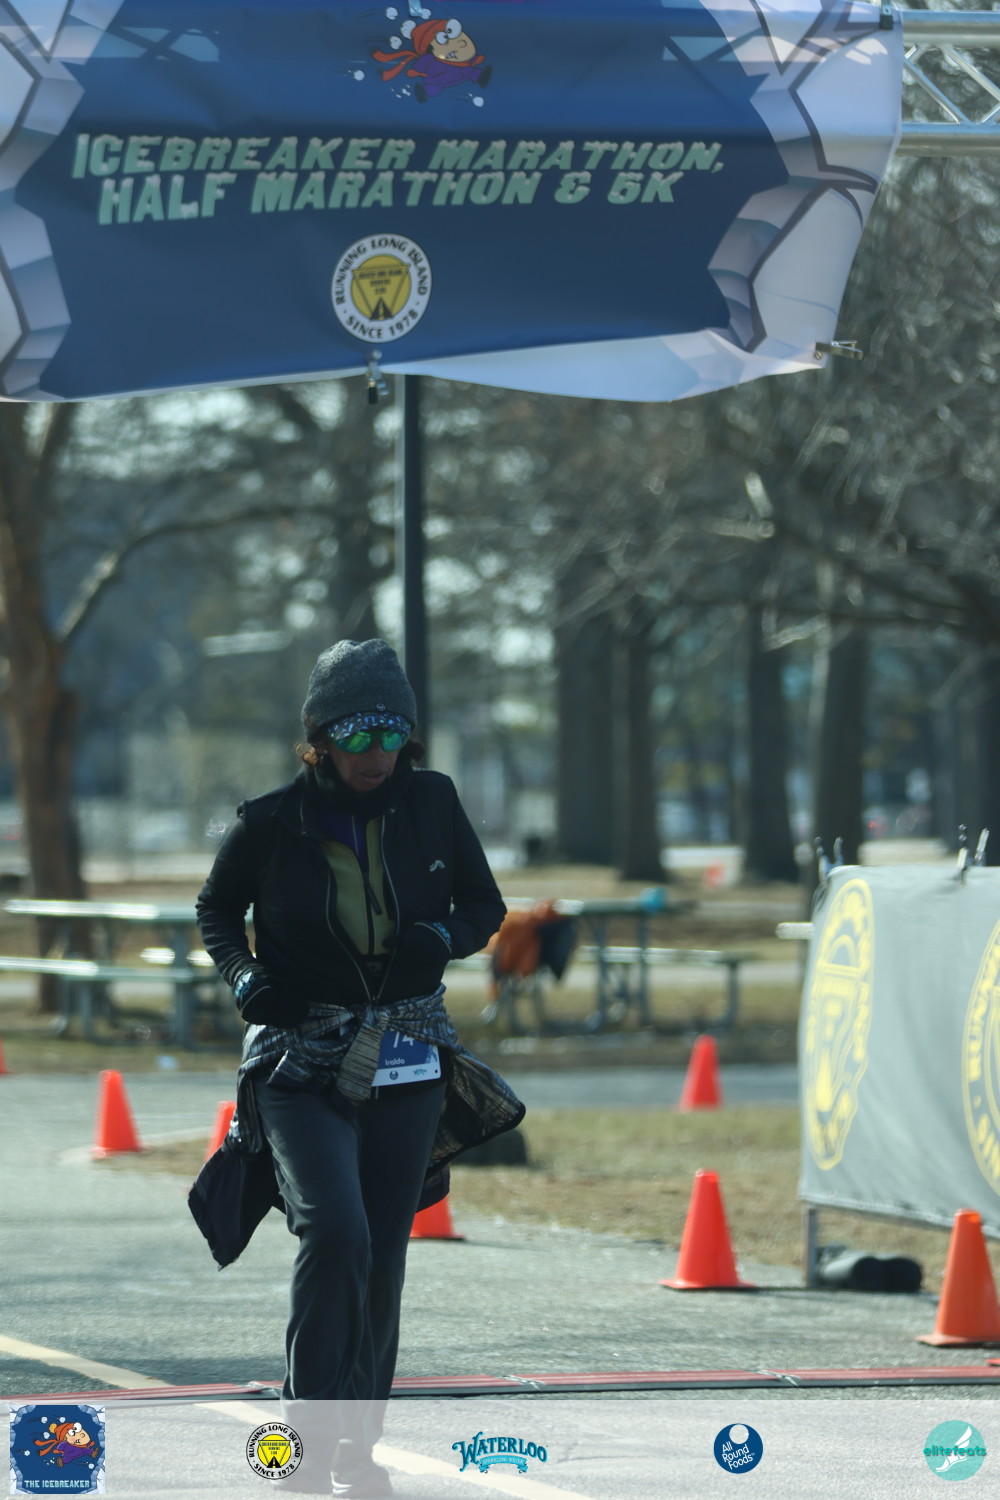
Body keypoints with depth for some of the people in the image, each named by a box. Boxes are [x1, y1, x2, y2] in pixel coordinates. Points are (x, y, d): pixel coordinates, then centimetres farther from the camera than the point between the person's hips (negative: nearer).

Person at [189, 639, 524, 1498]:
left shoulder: (431, 804, -1)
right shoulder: (272, 824, -8)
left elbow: (484, 903, 10)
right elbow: (217, 910, 9)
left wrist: (443, 937, -11)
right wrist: (245, 977, -9)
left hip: (407, 1069, 3)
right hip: (301, 1064, -3)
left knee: (382, 1262, 5)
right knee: (336, 1234, -22)